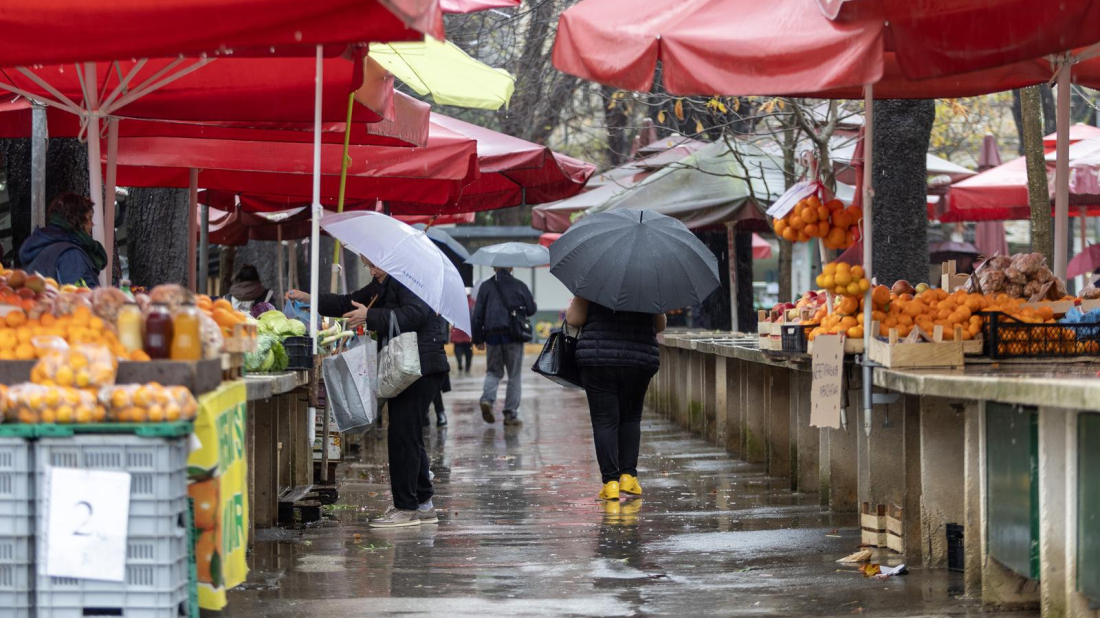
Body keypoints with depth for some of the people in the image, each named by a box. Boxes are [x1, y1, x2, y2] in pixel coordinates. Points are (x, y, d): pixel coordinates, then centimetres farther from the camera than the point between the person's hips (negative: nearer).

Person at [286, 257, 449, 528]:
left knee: (402, 436, -10)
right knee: (409, 437, 13)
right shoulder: (382, 285, 20)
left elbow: (415, 313, -27)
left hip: (420, 369, -11)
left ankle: (406, 508, -8)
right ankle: (423, 504, 20)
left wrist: (370, 317, -32)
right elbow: (350, 303, 26)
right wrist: (310, 300, 17)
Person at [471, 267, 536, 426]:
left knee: (494, 371, 15)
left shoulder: (486, 286, 4)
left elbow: (477, 314, 2)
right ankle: (511, 414, 3)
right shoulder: (519, 286, 2)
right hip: (514, 337, -1)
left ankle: (487, 399, -12)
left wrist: (477, 339, 7)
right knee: (514, 376, 6)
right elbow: (531, 310, 8)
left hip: (492, 336, 1)